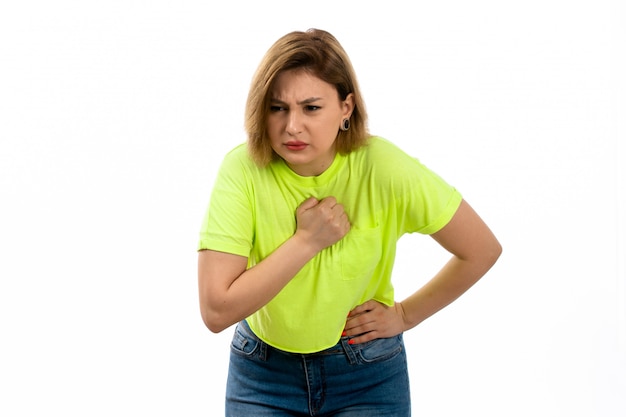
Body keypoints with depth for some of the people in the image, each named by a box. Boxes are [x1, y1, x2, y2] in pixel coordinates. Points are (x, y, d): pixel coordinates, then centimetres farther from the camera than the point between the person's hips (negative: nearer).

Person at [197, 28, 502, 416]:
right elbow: (216, 310, -25)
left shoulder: (383, 167, -21)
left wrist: (405, 314, -5)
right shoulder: (243, 170, -20)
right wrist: (306, 241, -27)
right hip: (264, 373, 1)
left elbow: (482, 250, -10)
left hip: (368, 377, 0)